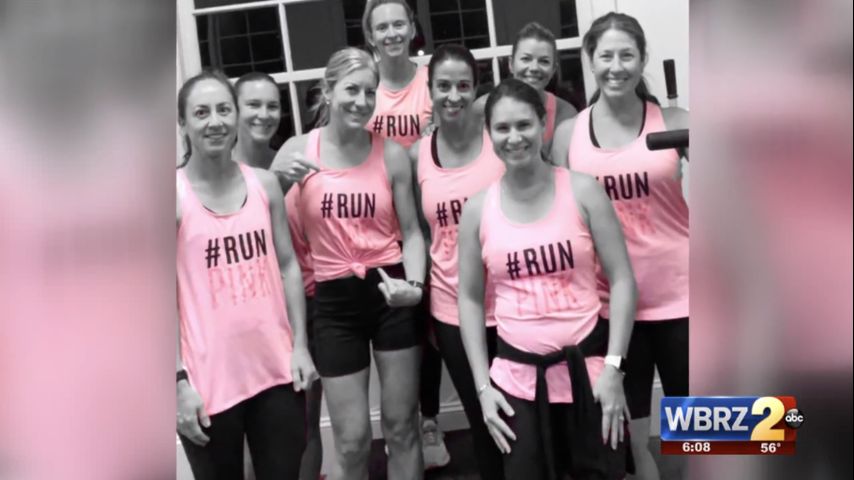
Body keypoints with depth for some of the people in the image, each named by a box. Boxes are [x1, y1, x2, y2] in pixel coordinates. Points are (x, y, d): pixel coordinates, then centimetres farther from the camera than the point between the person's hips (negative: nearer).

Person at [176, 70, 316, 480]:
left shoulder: (264, 183, 4)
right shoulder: (176, 194, -7)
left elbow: (288, 265, 9)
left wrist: (300, 345, 4)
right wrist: (180, 381, -11)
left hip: (276, 371, 4)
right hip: (209, 382, -3)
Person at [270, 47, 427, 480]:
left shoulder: (391, 154, -1)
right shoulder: (298, 150, -3)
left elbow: (411, 230, 4)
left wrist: (415, 284, -13)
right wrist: (280, 182, -15)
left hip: (390, 293, 1)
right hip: (334, 301, -1)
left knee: (401, 427, 12)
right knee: (352, 441, 5)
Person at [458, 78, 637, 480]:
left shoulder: (581, 190, -3)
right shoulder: (477, 208, 1)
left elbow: (622, 280, -2)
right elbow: (470, 298, 6)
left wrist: (613, 367, -8)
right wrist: (482, 386, 1)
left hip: (587, 365, -1)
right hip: (518, 374, 1)